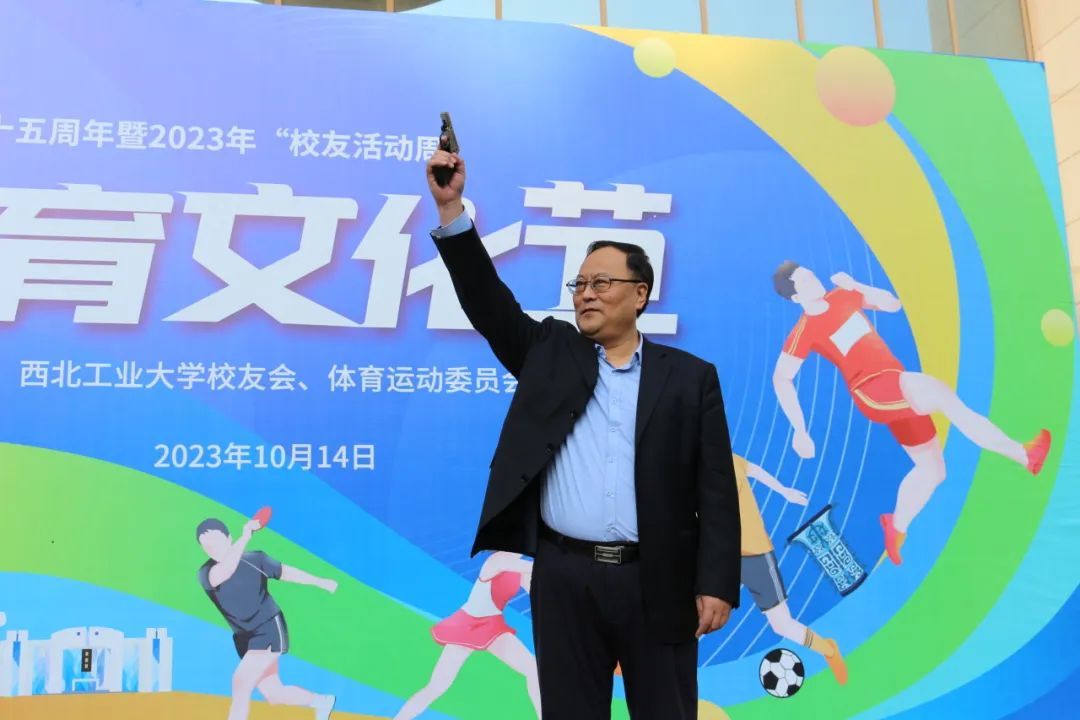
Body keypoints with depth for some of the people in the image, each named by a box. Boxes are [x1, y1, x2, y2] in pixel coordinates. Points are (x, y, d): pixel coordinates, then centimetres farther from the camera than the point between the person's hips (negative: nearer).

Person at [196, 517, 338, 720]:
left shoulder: (254, 559, -8)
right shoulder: (206, 574, -8)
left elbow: (285, 572, 3)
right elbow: (223, 573, -31)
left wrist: (321, 582, -3)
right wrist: (244, 538, -38)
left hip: (270, 630, -4)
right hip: (245, 638, 4)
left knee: (241, 682, -19)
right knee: (274, 695, 7)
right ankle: (322, 701, 33)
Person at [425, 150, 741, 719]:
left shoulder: (690, 376, 3)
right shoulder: (551, 353, 10)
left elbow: (715, 490, -1)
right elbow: (486, 300, -1)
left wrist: (716, 584, -7)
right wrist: (451, 209, -10)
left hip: (657, 581, -1)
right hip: (564, 576, 2)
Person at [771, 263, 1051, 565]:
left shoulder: (842, 296, 10)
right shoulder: (803, 332, -9)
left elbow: (893, 304, 20)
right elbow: (781, 378, -5)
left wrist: (855, 285, 5)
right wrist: (799, 430, -8)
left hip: (897, 389, 8)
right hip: (872, 392, -8)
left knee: (932, 470, 9)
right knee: (939, 392, -31)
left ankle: (896, 528, 25)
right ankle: (1023, 454, -25)